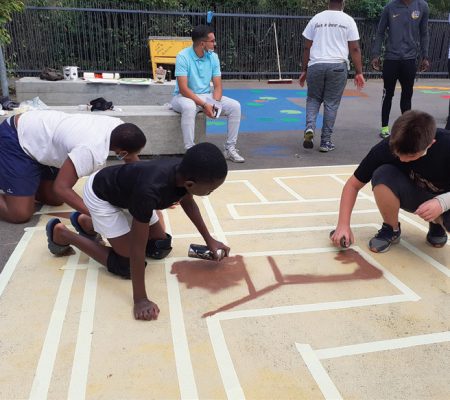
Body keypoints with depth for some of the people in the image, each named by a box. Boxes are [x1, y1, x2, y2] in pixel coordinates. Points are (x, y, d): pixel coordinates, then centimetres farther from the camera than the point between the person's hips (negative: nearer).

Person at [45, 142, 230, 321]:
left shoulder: (184, 172, -23)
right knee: (126, 266, -6)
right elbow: (137, 248, -36)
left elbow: (188, 203, 1)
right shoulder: (150, 191, -44)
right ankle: (62, 234, 11)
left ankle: (88, 223, 25)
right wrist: (140, 299, -30)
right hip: (101, 195, -7)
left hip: (124, 191, 7)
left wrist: (209, 239, -2)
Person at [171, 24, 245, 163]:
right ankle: (189, 150, -33)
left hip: (206, 96, 5)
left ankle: (230, 148, -7)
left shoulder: (213, 57, 0)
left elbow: (217, 85, 1)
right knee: (189, 107, -41)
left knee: (235, 106, -14)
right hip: (184, 97, -5)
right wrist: (204, 105, -28)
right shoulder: (183, 56, -16)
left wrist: (215, 103, -19)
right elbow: (183, 89, -22)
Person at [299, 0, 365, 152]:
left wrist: (304, 70, 16)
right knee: (331, 103, 6)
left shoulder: (316, 18, 10)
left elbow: (306, 47, 9)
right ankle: (326, 142, 9)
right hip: (337, 66, -1)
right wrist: (359, 72, 5)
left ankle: (310, 128, -7)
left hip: (315, 65, 1)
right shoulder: (348, 20, 6)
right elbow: (354, 49, 2)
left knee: (313, 99, 17)